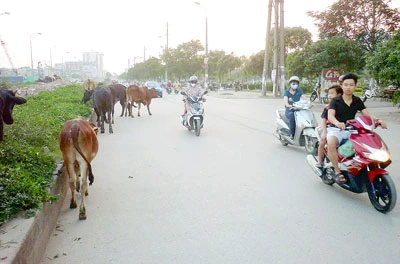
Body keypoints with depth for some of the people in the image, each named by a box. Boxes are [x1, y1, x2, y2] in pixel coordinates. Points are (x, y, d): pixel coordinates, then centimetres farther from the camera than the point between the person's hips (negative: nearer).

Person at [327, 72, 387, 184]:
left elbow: (366, 114, 3)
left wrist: (377, 120, -19)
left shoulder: (357, 101, 11)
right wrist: (337, 123, -41)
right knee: (331, 143, -36)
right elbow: (330, 116, -18)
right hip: (336, 129, -5)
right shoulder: (335, 101, -3)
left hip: (351, 130, 5)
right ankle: (337, 171, -24)